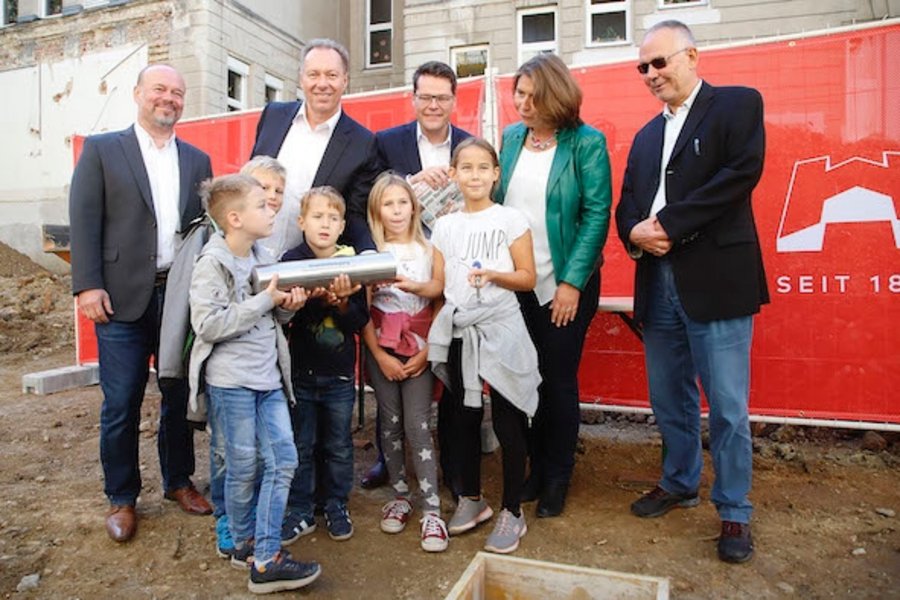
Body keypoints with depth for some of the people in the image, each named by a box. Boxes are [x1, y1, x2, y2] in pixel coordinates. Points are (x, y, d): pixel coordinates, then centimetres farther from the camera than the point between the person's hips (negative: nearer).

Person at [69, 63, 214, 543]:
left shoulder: (198, 161, 13)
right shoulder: (101, 150, 5)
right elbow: (84, 221, -2)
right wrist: (88, 285, -11)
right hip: (123, 300, -2)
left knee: (180, 397, 12)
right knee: (121, 405, 4)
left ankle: (178, 481, 30)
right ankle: (121, 498, 22)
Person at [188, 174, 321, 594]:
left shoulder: (263, 258, 9)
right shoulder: (212, 264, -11)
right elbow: (208, 324, -20)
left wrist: (288, 306, -5)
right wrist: (265, 301, -19)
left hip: (268, 376, 7)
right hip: (231, 380, -7)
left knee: (283, 459, 4)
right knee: (243, 465, 7)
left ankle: (264, 556, 14)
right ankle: (246, 541, 28)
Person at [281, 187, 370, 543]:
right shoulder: (291, 261, -6)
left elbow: (361, 321, -6)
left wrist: (341, 303, -24)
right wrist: (316, 299, -29)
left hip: (340, 372, 1)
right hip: (301, 370, -1)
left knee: (338, 446, 14)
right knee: (300, 446, 13)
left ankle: (336, 507, 33)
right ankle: (300, 512, 29)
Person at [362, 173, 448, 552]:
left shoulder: (428, 249, 2)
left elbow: (439, 300, -3)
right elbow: (363, 311, -2)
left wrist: (426, 351, -15)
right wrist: (380, 356, -7)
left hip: (419, 352, -1)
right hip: (381, 351, 1)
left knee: (417, 425, -6)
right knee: (390, 424, 8)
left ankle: (432, 510, 0)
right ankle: (400, 497, 23)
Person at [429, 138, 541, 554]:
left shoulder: (510, 220, -2)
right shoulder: (445, 226, 9)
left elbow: (527, 277, -4)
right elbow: (439, 286, 11)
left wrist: (492, 274, -20)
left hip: (500, 329, -4)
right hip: (458, 332, 4)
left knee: (507, 423, 2)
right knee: (463, 419, 13)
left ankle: (512, 512, 19)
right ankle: (472, 499, 33)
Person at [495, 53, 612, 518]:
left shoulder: (586, 142, -7)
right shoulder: (511, 137, 8)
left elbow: (597, 215, -10)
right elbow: (496, 202, 10)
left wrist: (572, 282, -15)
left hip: (564, 285, -4)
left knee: (559, 380, 5)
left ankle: (557, 479, 24)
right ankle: (533, 469, 28)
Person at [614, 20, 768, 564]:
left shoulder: (738, 104, 2)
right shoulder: (646, 136, 20)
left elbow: (740, 174, -14)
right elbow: (627, 204, 14)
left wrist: (667, 225, -16)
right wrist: (635, 232, -8)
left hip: (715, 282, -6)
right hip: (658, 284, 6)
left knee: (728, 407, 0)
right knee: (670, 400, 15)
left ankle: (735, 511, 18)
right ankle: (680, 483, 34)